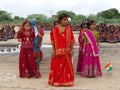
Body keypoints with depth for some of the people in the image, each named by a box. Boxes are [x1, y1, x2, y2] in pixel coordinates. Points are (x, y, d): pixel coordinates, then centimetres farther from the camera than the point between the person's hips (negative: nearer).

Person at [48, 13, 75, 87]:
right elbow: (53, 41, -1)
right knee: (57, 66, 5)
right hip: (58, 51, -1)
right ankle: (56, 81, 18)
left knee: (67, 66, 6)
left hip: (67, 52, 2)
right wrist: (53, 50, -6)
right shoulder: (55, 29, -2)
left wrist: (72, 50, -4)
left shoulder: (69, 29, 3)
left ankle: (67, 81, 17)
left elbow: (72, 40, 2)